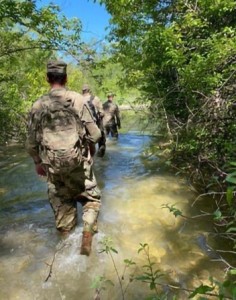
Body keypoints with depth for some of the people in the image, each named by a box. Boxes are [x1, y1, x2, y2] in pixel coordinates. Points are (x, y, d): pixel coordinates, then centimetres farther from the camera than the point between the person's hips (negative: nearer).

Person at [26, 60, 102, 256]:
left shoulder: (38, 105, -1)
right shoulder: (77, 99, -7)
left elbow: (31, 141, 5)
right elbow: (95, 134, -8)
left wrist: (38, 162, 20)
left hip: (52, 165, 3)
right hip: (78, 161, -2)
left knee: (61, 202, 19)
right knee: (91, 197, 15)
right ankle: (88, 232, -4)